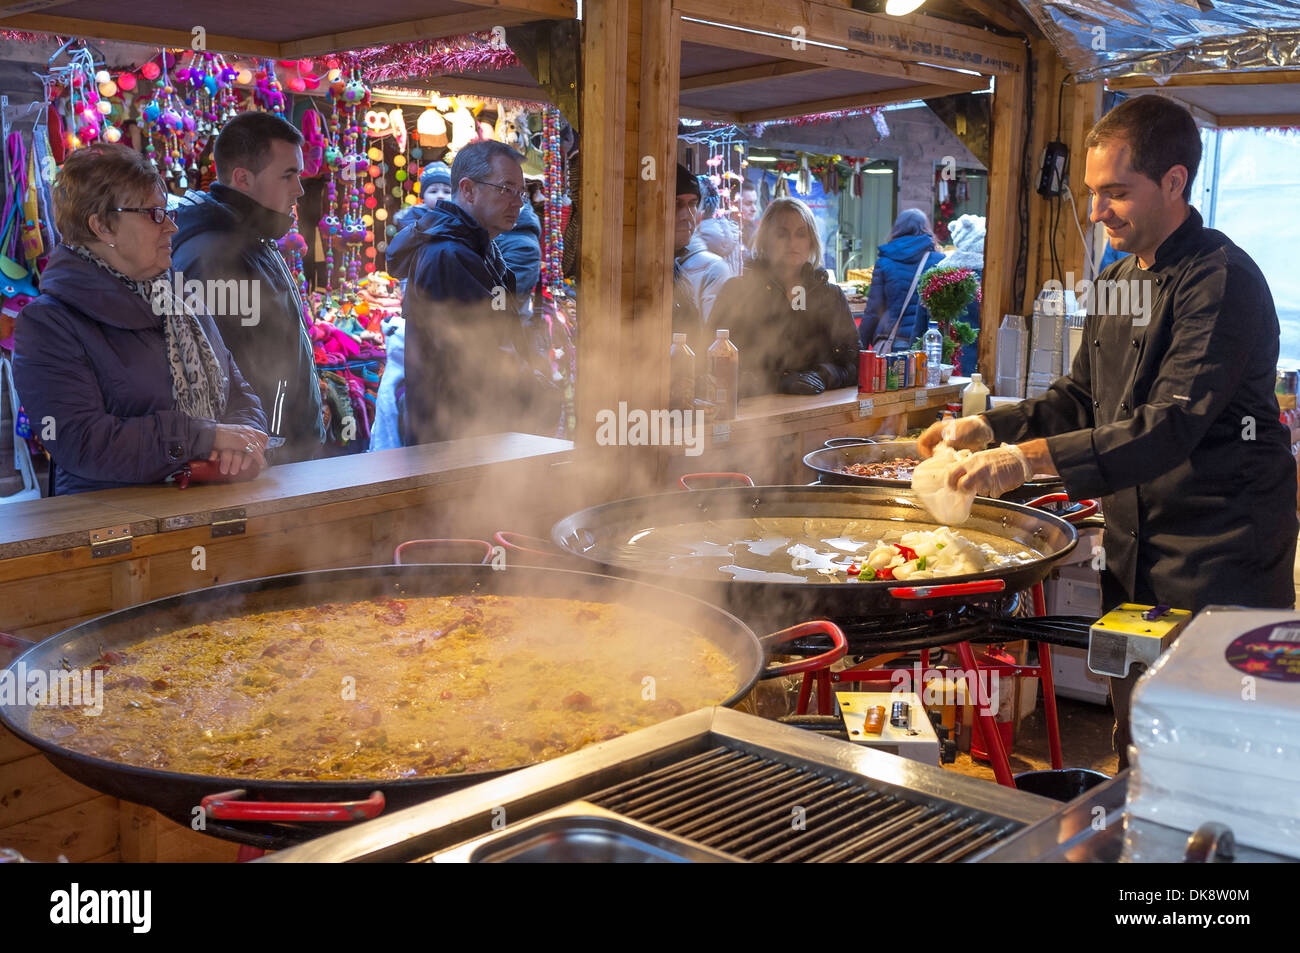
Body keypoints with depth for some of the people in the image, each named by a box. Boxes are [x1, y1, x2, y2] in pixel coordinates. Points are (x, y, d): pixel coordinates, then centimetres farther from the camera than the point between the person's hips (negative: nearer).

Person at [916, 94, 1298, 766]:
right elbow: (1081, 398, 19)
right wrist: (990, 428, 2)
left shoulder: (1222, 282, -16)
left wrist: (1031, 458, -35)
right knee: (1134, 751, 15)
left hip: (1216, 560, -8)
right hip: (1133, 556, 8)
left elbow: (1171, 426, -27)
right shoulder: (1118, 281, 13)